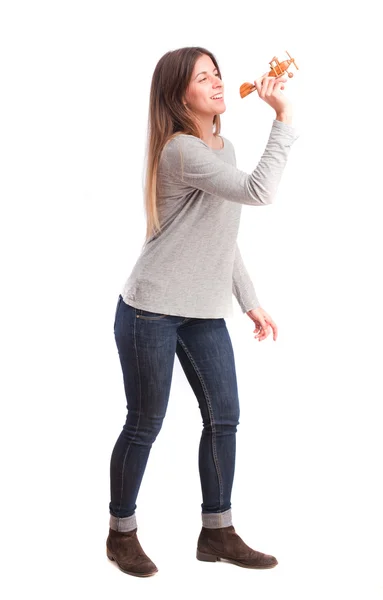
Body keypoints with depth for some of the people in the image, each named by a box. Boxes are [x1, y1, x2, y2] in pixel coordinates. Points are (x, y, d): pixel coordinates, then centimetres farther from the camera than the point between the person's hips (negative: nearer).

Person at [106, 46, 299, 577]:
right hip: (151, 312, -8)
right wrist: (284, 120, -25)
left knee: (224, 418, 8)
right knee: (145, 425, 4)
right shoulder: (182, 150, -17)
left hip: (205, 313, 8)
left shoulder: (223, 149, 12)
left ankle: (217, 533, 22)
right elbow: (258, 191, -28)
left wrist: (250, 301, 14)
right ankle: (121, 533, 23)